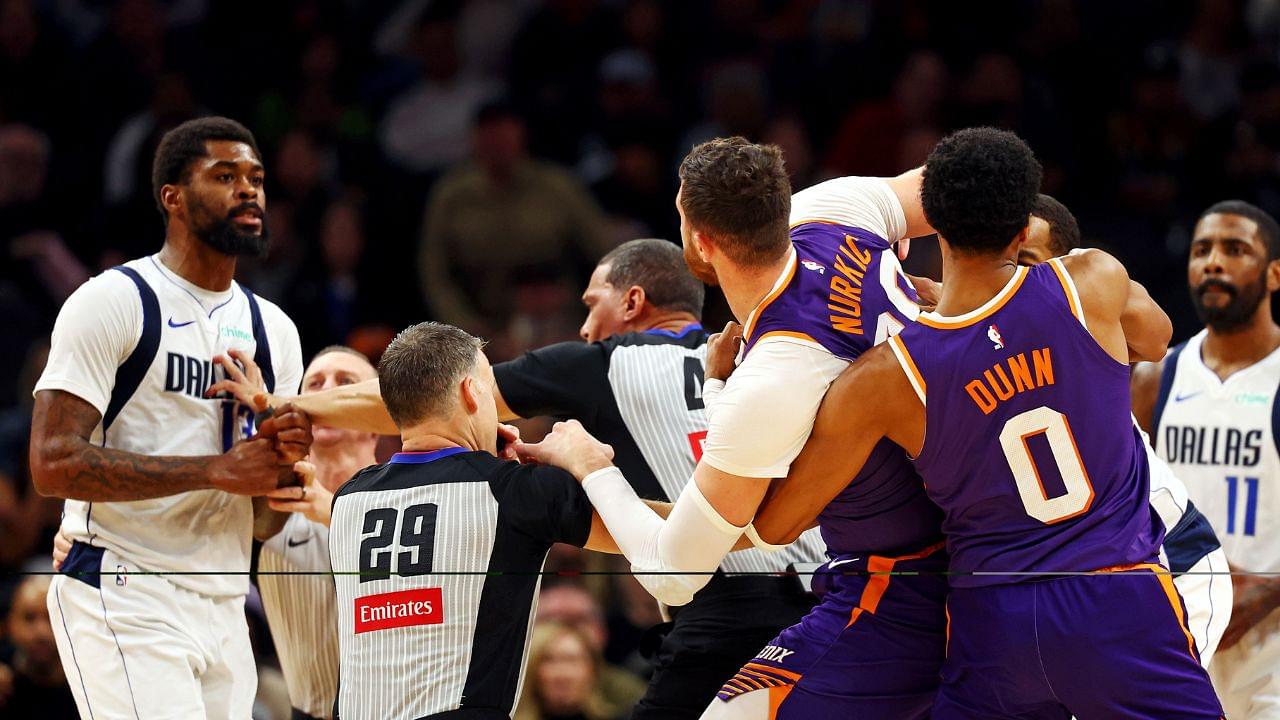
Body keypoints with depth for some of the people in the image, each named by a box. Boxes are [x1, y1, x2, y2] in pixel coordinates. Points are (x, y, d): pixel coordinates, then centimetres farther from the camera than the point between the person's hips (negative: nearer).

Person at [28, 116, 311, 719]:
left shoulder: (273, 330, 15)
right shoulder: (111, 302, -7)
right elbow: (54, 464, -17)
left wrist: (286, 460, -6)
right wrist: (217, 470, -18)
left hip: (223, 607, 8)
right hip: (121, 596, -7)